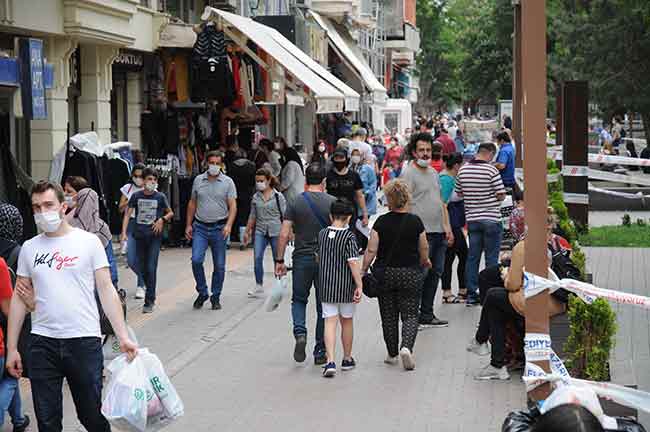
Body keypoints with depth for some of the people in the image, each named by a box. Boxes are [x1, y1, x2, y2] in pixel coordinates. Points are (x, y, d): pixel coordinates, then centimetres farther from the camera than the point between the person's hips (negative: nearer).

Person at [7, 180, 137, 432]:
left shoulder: (88, 242, 1)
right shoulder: (29, 248, 9)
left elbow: (106, 290, 0)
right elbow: (19, 299, 12)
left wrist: (123, 337, -9)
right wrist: (11, 348, 8)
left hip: (84, 341, -2)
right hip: (43, 343, 2)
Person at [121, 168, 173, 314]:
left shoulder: (160, 197, 0)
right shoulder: (136, 196, 3)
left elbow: (170, 213, 12)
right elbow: (128, 214, 2)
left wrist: (162, 219, -8)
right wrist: (124, 232, -8)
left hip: (154, 236, -3)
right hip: (140, 235, 3)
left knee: (151, 268, -10)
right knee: (142, 268, 10)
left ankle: (149, 302, -7)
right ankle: (151, 295, 32)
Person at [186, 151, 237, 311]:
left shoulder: (228, 182, -1)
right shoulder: (198, 180, 7)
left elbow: (233, 206, -5)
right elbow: (192, 203, 14)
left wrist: (229, 225, -20)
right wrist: (188, 224, 9)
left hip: (219, 228, -1)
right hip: (200, 227, 1)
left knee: (219, 266, 4)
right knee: (196, 260, -12)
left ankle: (215, 297, 17)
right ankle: (202, 293, 5)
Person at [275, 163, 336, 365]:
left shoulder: (295, 203, -2)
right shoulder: (333, 202, -2)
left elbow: (284, 234, -5)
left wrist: (279, 260, 1)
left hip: (302, 258, 0)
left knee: (299, 299, 18)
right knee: (323, 306, 9)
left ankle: (300, 333, -8)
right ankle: (320, 352, 12)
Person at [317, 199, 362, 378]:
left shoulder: (322, 234, 1)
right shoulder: (349, 237, -12)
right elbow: (353, 262, -18)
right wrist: (359, 286, -15)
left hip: (326, 286, 2)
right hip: (346, 287, -2)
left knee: (330, 323, -1)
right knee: (346, 322, 15)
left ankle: (330, 361, -17)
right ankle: (347, 359, 28)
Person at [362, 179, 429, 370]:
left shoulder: (381, 222, -7)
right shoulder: (415, 221, -5)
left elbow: (371, 251, -9)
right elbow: (424, 250, 4)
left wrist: (363, 271, 2)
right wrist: (425, 262, 25)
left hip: (385, 274, 1)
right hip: (410, 274, -1)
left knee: (389, 315, 13)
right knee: (410, 314, 5)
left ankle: (392, 354, 19)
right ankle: (406, 347, -18)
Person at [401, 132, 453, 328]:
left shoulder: (433, 172, 19)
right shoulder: (408, 173, -7)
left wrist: (447, 227, 16)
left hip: (439, 232, 8)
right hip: (422, 232, -8)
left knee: (434, 274, 10)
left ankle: (427, 314, 17)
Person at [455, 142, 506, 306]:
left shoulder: (463, 170, 2)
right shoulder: (491, 170, -14)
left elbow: (459, 193, 11)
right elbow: (501, 195, -12)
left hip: (472, 218, 5)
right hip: (491, 218, -5)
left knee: (472, 257, 10)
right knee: (491, 258, 2)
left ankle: (471, 294, 11)